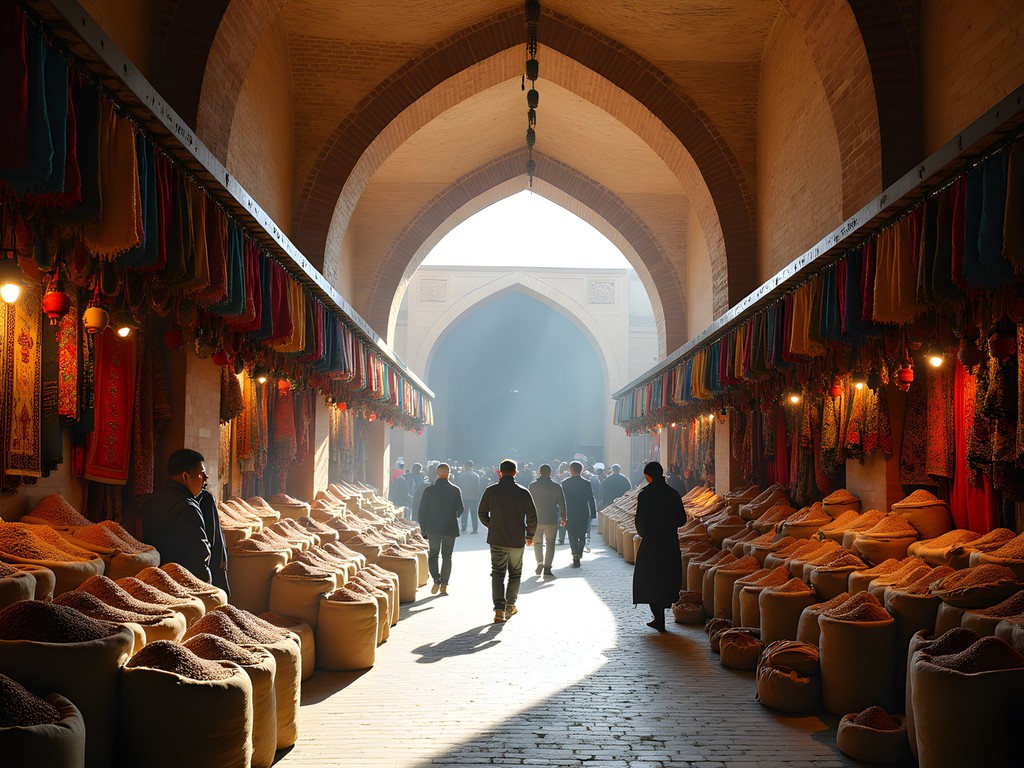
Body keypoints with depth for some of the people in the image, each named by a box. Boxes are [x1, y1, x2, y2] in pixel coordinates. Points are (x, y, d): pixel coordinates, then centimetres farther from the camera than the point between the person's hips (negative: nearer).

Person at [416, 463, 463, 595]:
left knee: (432, 555, 14)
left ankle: (436, 580, -4)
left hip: (433, 529, 0)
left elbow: (421, 511, -5)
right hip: (450, 529, 1)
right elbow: (460, 510, 3)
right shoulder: (455, 490, -7)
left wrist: (423, 530, 5)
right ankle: (444, 585, 10)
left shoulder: (429, 490, -9)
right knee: (447, 557, 12)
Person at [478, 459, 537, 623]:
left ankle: (499, 609, -7)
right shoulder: (523, 492, -8)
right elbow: (532, 517, -6)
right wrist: (530, 535, 9)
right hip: (517, 540, -1)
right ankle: (510, 606, 22)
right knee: (515, 573, 17)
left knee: (497, 574, 5)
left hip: (496, 540, 1)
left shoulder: (490, 491, -4)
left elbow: (482, 513, 4)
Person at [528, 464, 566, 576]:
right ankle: (547, 568, 1)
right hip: (552, 520, -1)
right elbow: (562, 504, 2)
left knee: (537, 542, 14)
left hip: (536, 519, 1)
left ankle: (540, 562, -2)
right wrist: (563, 518, 15)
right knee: (550, 543, 6)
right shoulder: (556, 486, -3)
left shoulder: (532, 486, -2)